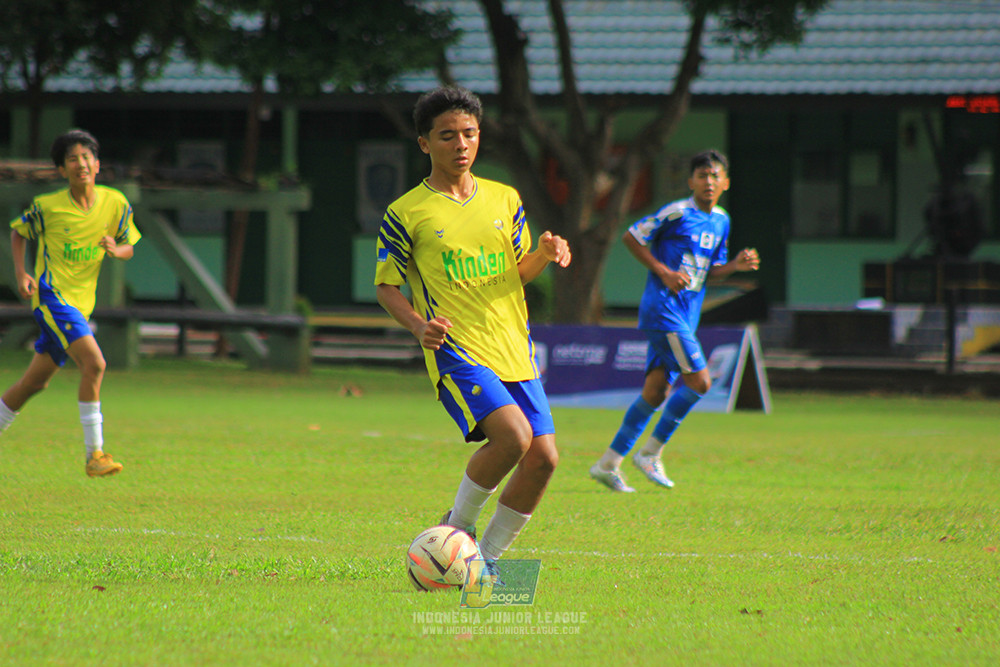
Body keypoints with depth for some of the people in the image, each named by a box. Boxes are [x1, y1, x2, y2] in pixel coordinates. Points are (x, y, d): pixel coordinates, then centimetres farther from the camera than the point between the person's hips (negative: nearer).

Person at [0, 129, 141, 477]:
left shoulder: (115, 203, -1)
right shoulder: (47, 206, -10)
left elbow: (129, 247, 9)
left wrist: (116, 250, -14)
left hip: (81, 302, 6)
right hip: (51, 294, -6)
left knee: (35, 382, 13)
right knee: (94, 363, -22)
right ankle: (94, 455, -18)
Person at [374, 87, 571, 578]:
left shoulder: (504, 199, 14)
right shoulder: (406, 213, 0)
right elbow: (386, 285, 3)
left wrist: (544, 255, -1)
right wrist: (418, 325, -16)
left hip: (514, 352, 6)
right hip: (455, 351, -6)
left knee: (543, 457, -6)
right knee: (512, 434, -27)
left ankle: (487, 558, 12)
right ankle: (457, 526, -3)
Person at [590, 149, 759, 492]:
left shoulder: (721, 221, 14)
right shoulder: (676, 213, -10)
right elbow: (631, 237, -5)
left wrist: (735, 265, 2)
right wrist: (664, 271, -13)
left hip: (686, 317, 8)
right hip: (663, 307, -8)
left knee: (654, 392, 6)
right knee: (699, 381, -14)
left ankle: (608, 463, 12)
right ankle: (651, 452, -2)